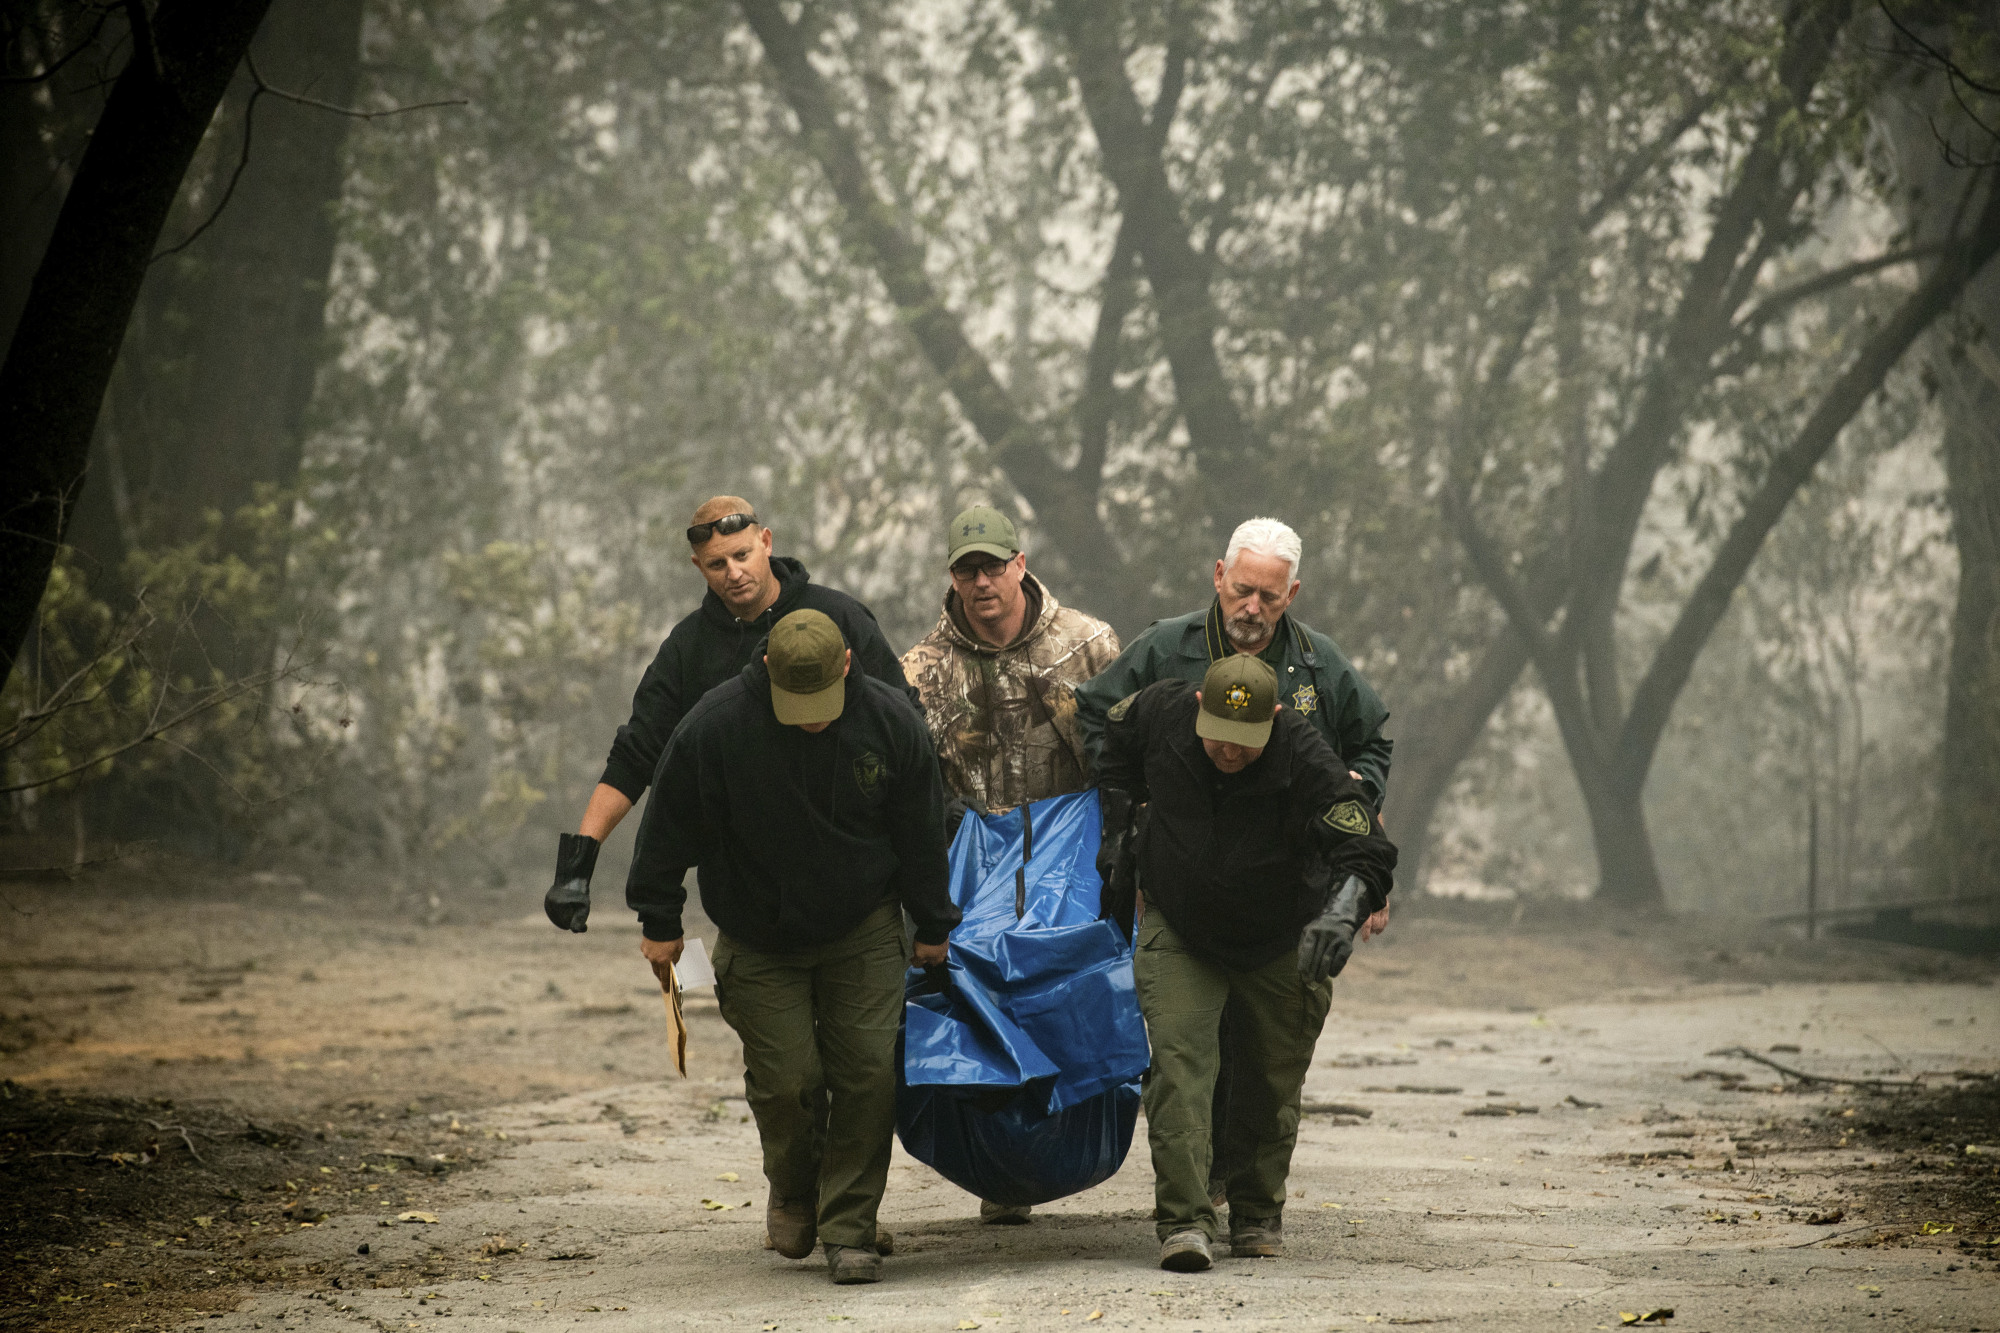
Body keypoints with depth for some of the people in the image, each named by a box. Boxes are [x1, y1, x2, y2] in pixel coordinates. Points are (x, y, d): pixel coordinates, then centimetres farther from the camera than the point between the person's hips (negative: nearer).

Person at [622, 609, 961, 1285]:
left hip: (863, 931, 1)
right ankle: (792, 1193, 24)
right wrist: (659, 922, -1)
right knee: (786, 1078, -7)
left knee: (869, 1069, -8)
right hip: (760, 938, -1)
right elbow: (669, 826, -6)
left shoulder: (890, 721, -12)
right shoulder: (714, 726, -19)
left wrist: (932, 926, 10)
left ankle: (849, 1230, 1)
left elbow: (922, 834, 2)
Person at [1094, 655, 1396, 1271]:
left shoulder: (1307, 762, -29)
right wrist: (1115, 815, 7)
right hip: (1178, 931, 1)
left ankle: (1259, 1215, 31)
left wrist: (1342, 911, -52)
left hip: (1281, 943, -1)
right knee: (1179, 1062, -17)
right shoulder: (1161, 714, -19)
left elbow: (1364, 852, -34)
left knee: (1271, 1081, 10)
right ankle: (1183, 1220, -21)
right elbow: (1115, 736, 6)